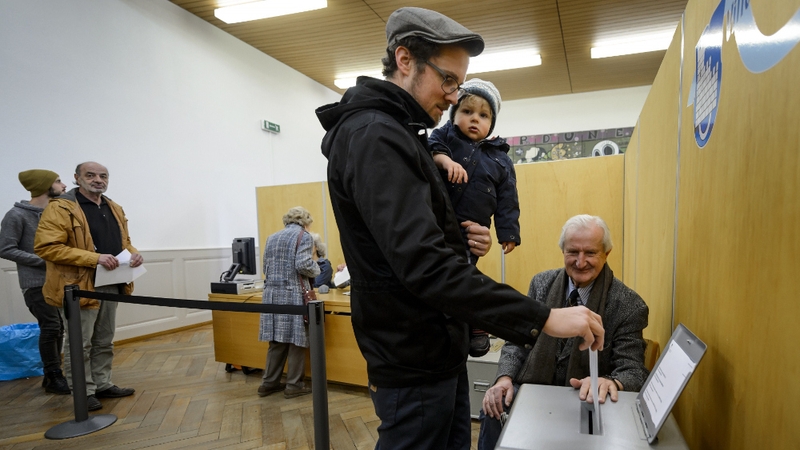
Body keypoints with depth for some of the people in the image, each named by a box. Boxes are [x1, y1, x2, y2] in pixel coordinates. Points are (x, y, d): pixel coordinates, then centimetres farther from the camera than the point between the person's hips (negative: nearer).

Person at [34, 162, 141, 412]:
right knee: (79, 344, 5)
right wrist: (94, 258, -25)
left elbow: (123, 241, 21)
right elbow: (46, 247, -19)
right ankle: (84, 393, 17)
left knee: (104, 342, 17)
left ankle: (102, 385, 29)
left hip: (109, 285, 7)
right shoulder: (60, 208, -11)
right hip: (79, 287, -7)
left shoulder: (115, 209, 12)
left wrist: (133, 253, -3)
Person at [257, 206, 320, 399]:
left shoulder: (272, 238, 16)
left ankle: (269, 383, 21)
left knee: (277, 341, 14)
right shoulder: (304, 236, -4)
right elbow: (303, 265, -16)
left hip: (272, 293, 7)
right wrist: (316, 270, 3)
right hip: (294, 294, -6)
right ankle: (294, 385, 11)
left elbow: (266, 268, 17)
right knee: (296, 340, 4)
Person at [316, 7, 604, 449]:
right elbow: (425, 266, -30)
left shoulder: (396, 135, 14)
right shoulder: (375, 136, -20)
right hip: (414, 366, -10)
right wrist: (543, 318, -29)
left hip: (438, 353, 10)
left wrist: (461, 243, -2)